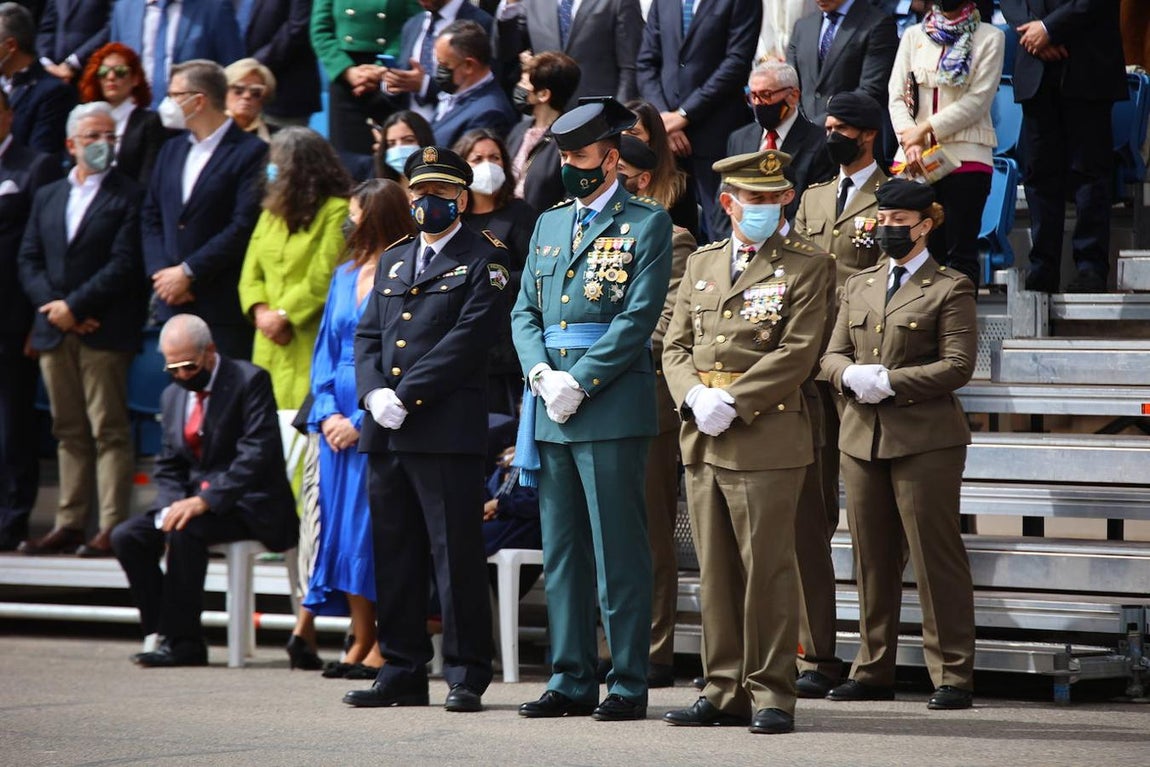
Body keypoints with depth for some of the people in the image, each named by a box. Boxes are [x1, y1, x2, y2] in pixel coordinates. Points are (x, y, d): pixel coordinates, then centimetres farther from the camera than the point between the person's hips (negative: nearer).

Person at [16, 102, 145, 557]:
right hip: (55, 332, 6)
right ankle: (69, 524, 11)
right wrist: (52, 306, -5)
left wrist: (74, 306, -13)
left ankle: (112, 528, -8)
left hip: (104, 332, -5)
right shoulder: (47, 198, 17)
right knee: (69, 433, 8)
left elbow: (124, 265, -9)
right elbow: (29, 261, 12)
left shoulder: (128, 197, -1)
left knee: (109, 431, -7)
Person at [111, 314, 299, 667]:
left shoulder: (249, 381, -10)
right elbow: (168, 466, 14)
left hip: (250, 505, -7)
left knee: (186, 532, -33)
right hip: (193, 502, 7)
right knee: (127, 537, -13)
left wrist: (205, 500, -28)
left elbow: (256, 456, -20)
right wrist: (173, 506, -9)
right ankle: (165, 634, -9)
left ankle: (182, 642, -23)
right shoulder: (173, 394, 12)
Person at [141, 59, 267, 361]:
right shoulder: (171, 150, 17)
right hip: (173, 303, 6)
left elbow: (244, 225, -14)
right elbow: (151, 217, 15)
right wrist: (160, 272, -2)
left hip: (224, 307, -6)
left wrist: (188, 272, -14)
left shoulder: (251, 152, -6)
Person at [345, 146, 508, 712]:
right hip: (386, 432, 7)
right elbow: (367, 335, 16)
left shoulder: (482, 261, -1)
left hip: (447, 429, -7)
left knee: (456, 555, -5)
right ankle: (402, 673, 15)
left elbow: (468, 339, -11)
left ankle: (467, 676, 0)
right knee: (393, 556, 9)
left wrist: (406, 395, -15)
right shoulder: (393, 261, 21)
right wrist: (374, 394, -4)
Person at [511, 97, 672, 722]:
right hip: (550, 411, 6)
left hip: (612, 406, -6)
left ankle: (628, 684, -1)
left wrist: (578, 382, -15)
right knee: (561, 550, 8)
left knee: (619, 552, -4)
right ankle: (571, 680, 13)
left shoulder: (646, 223, -2)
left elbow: (638, 318, -11)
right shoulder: (549, 224, 18)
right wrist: (542, 376, -5)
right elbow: (524, 312, 14)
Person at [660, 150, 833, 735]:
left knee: (768, 570, -5)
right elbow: (676, 345, 14)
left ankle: (771, 694, 0)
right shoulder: (702, 263, 16)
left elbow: (796, 353, -10)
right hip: (702, 439, 6)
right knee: (716, 571, 8)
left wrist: (731, 401, -16)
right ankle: (725, 692, 13)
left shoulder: (807, 266, -1)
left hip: (766, 438, -6)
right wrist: (695, 397, -6)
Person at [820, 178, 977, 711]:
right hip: (862, 437, 6)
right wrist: (850, 376, -9)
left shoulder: (950, 288, -1)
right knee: (872, 559, 9)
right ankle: (872, 671, 16)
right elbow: (832, 354, 14)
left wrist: (890, 381, -16)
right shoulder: (860, 286, 17)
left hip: (925, 440, -6)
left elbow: (958, 365, -9)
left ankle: (952, 675, -2)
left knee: (936, 556, -6)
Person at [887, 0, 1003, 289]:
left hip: (966, 157, -3)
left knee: (960, 253, -4)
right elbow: (897, 97, 9)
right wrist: (910, 140, -9)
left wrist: (926, 128, -9)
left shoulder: (990, 38, 5)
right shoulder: (914, 35, 16)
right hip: (913, 157, 3)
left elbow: (978, 100, -4)